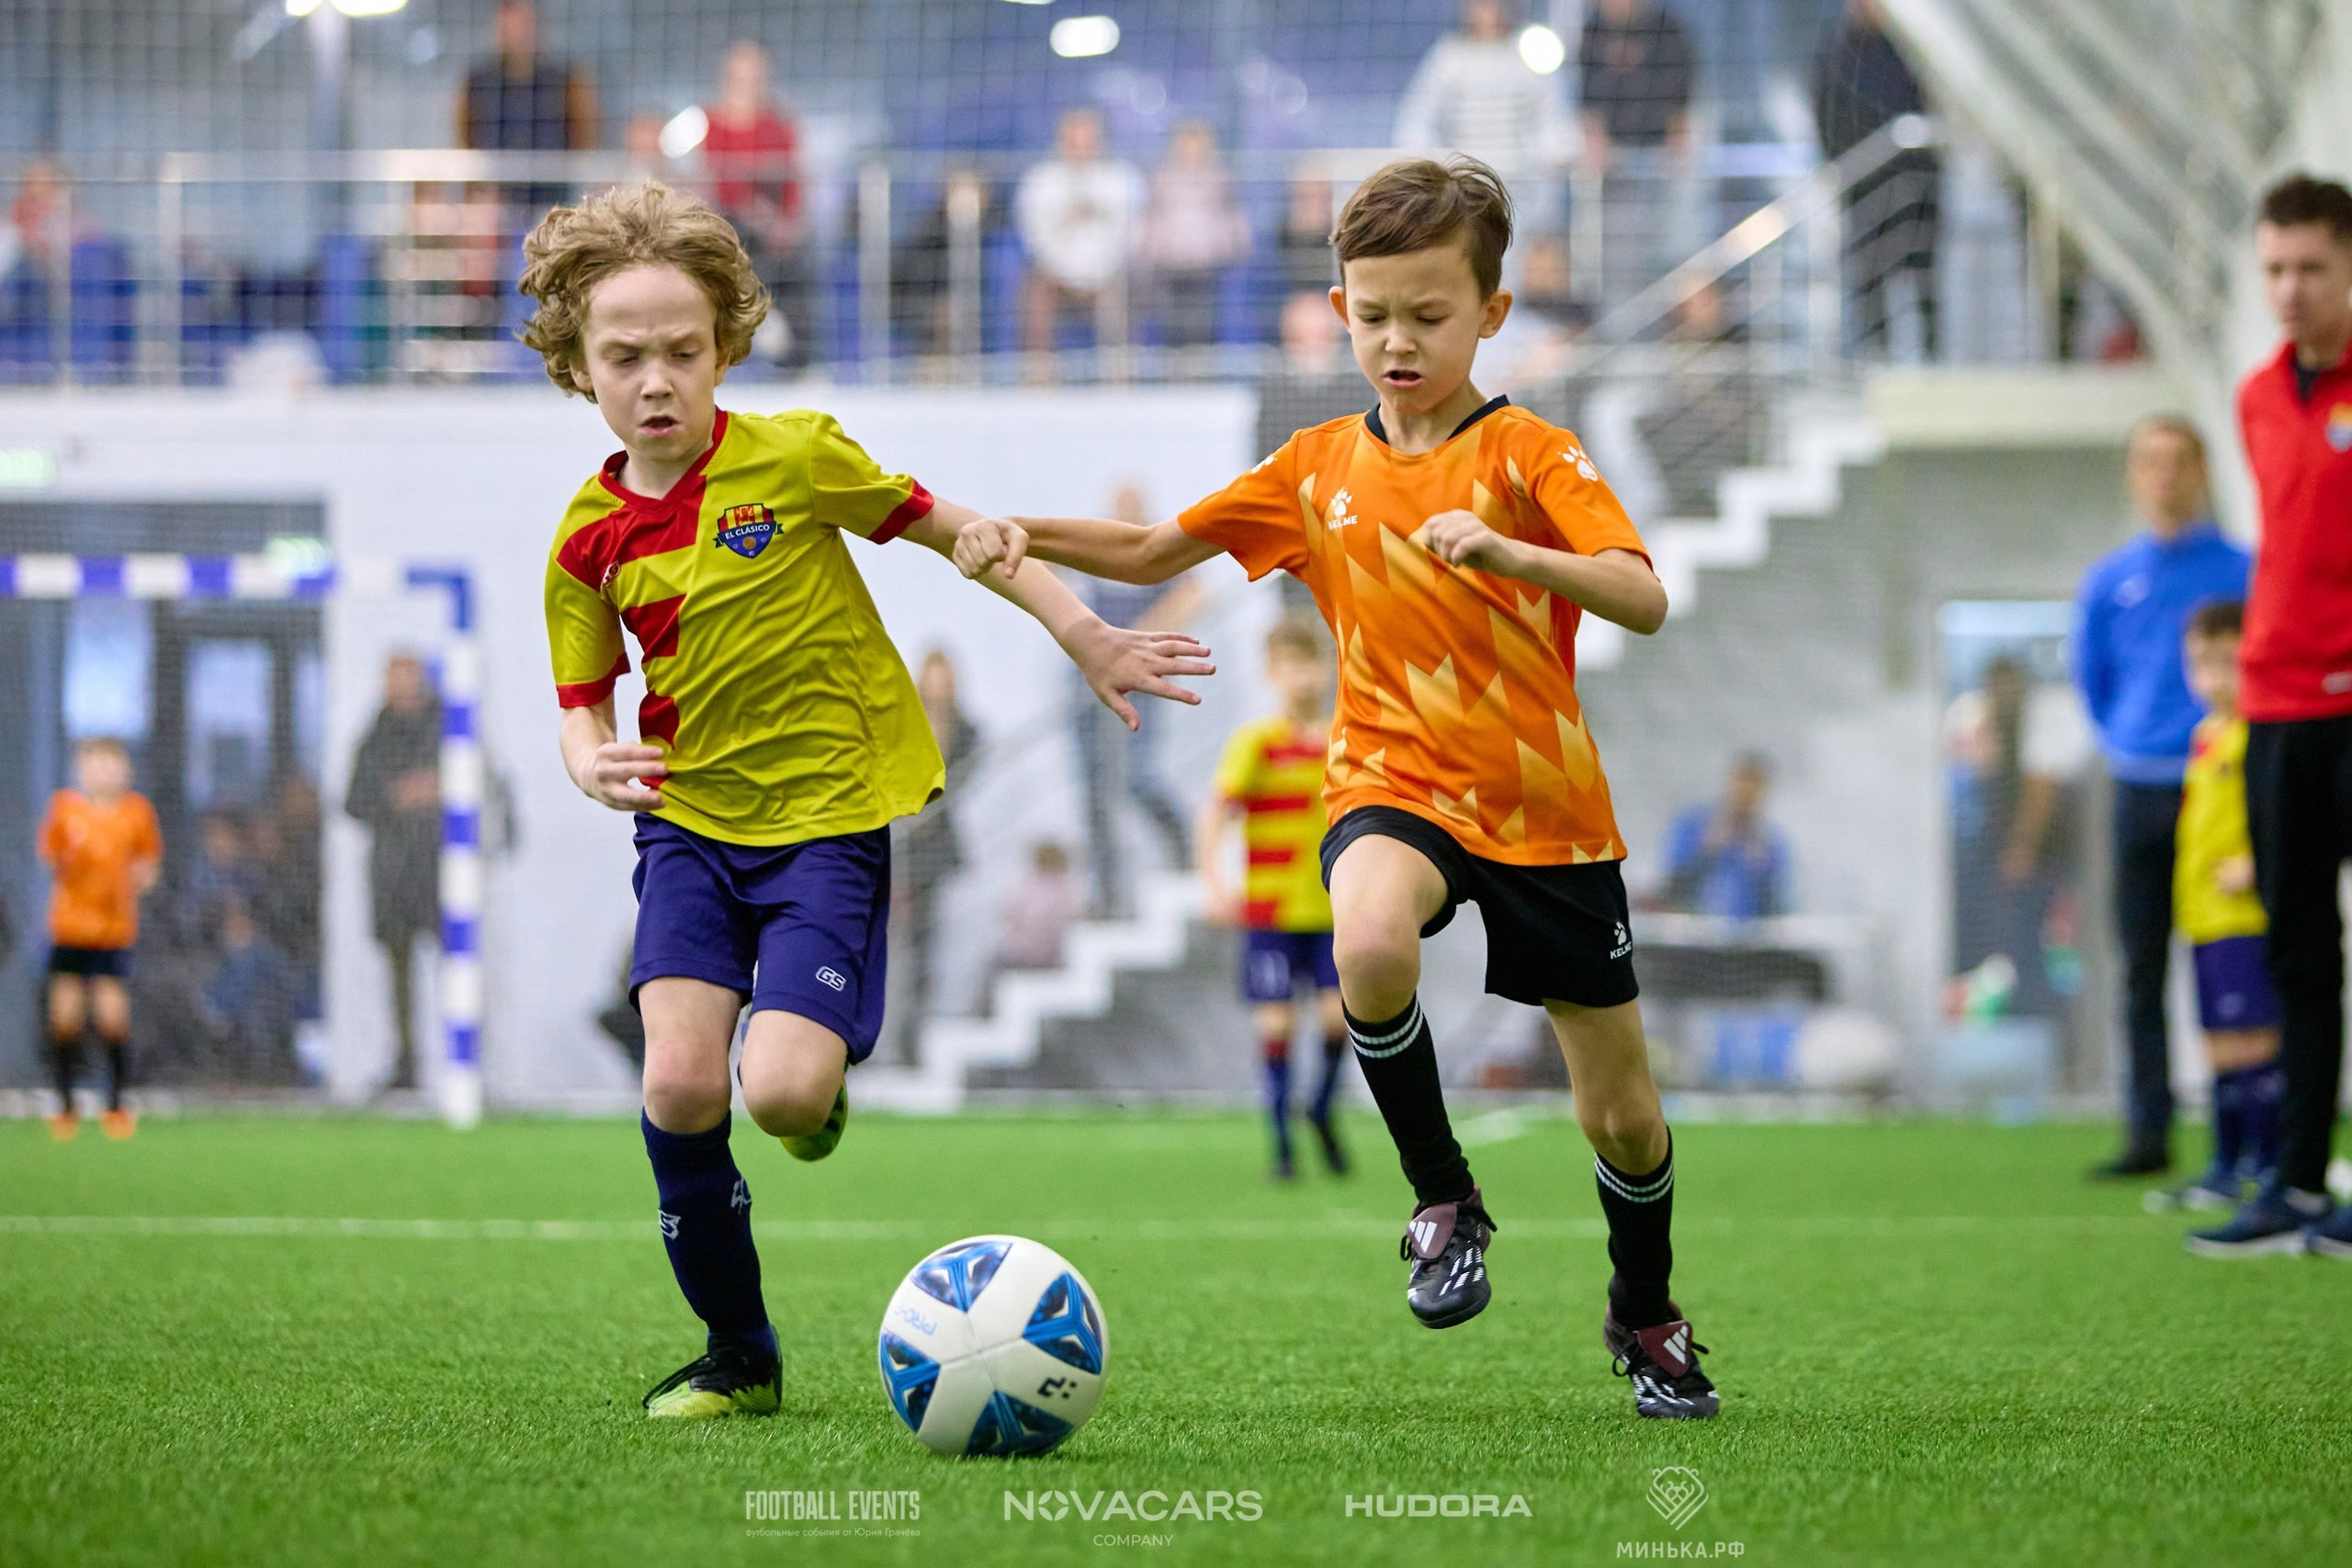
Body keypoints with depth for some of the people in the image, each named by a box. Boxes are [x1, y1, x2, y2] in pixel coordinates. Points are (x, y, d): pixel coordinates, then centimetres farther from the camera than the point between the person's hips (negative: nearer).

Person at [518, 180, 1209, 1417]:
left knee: (783, 1092, -21)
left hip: (831, 815, -3)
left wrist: (1088, 640, 3)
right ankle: (736, 1356, 6)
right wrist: (592, 765, -16)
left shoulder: (794, 458, -8)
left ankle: (826, 1075, 20)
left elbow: (945, 527, 3)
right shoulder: (588, 541, 0)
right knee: (678, 1089, -15)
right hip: (688, 818, 3)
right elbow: (584, 703, 9)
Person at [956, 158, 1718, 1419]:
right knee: (1368, 943, -36)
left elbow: (1643, 601, -19)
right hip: (1397, 788, 1)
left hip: (1547, 810, -1)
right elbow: (1156, 551, 16)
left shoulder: (1531, 455, -6)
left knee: (1621, 1112, 6)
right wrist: (1028, 534, -1)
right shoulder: (1318, 470, 7)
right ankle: (1443, 1199, -13)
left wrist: (1509, 552, -35)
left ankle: (1646, 1318, 36)